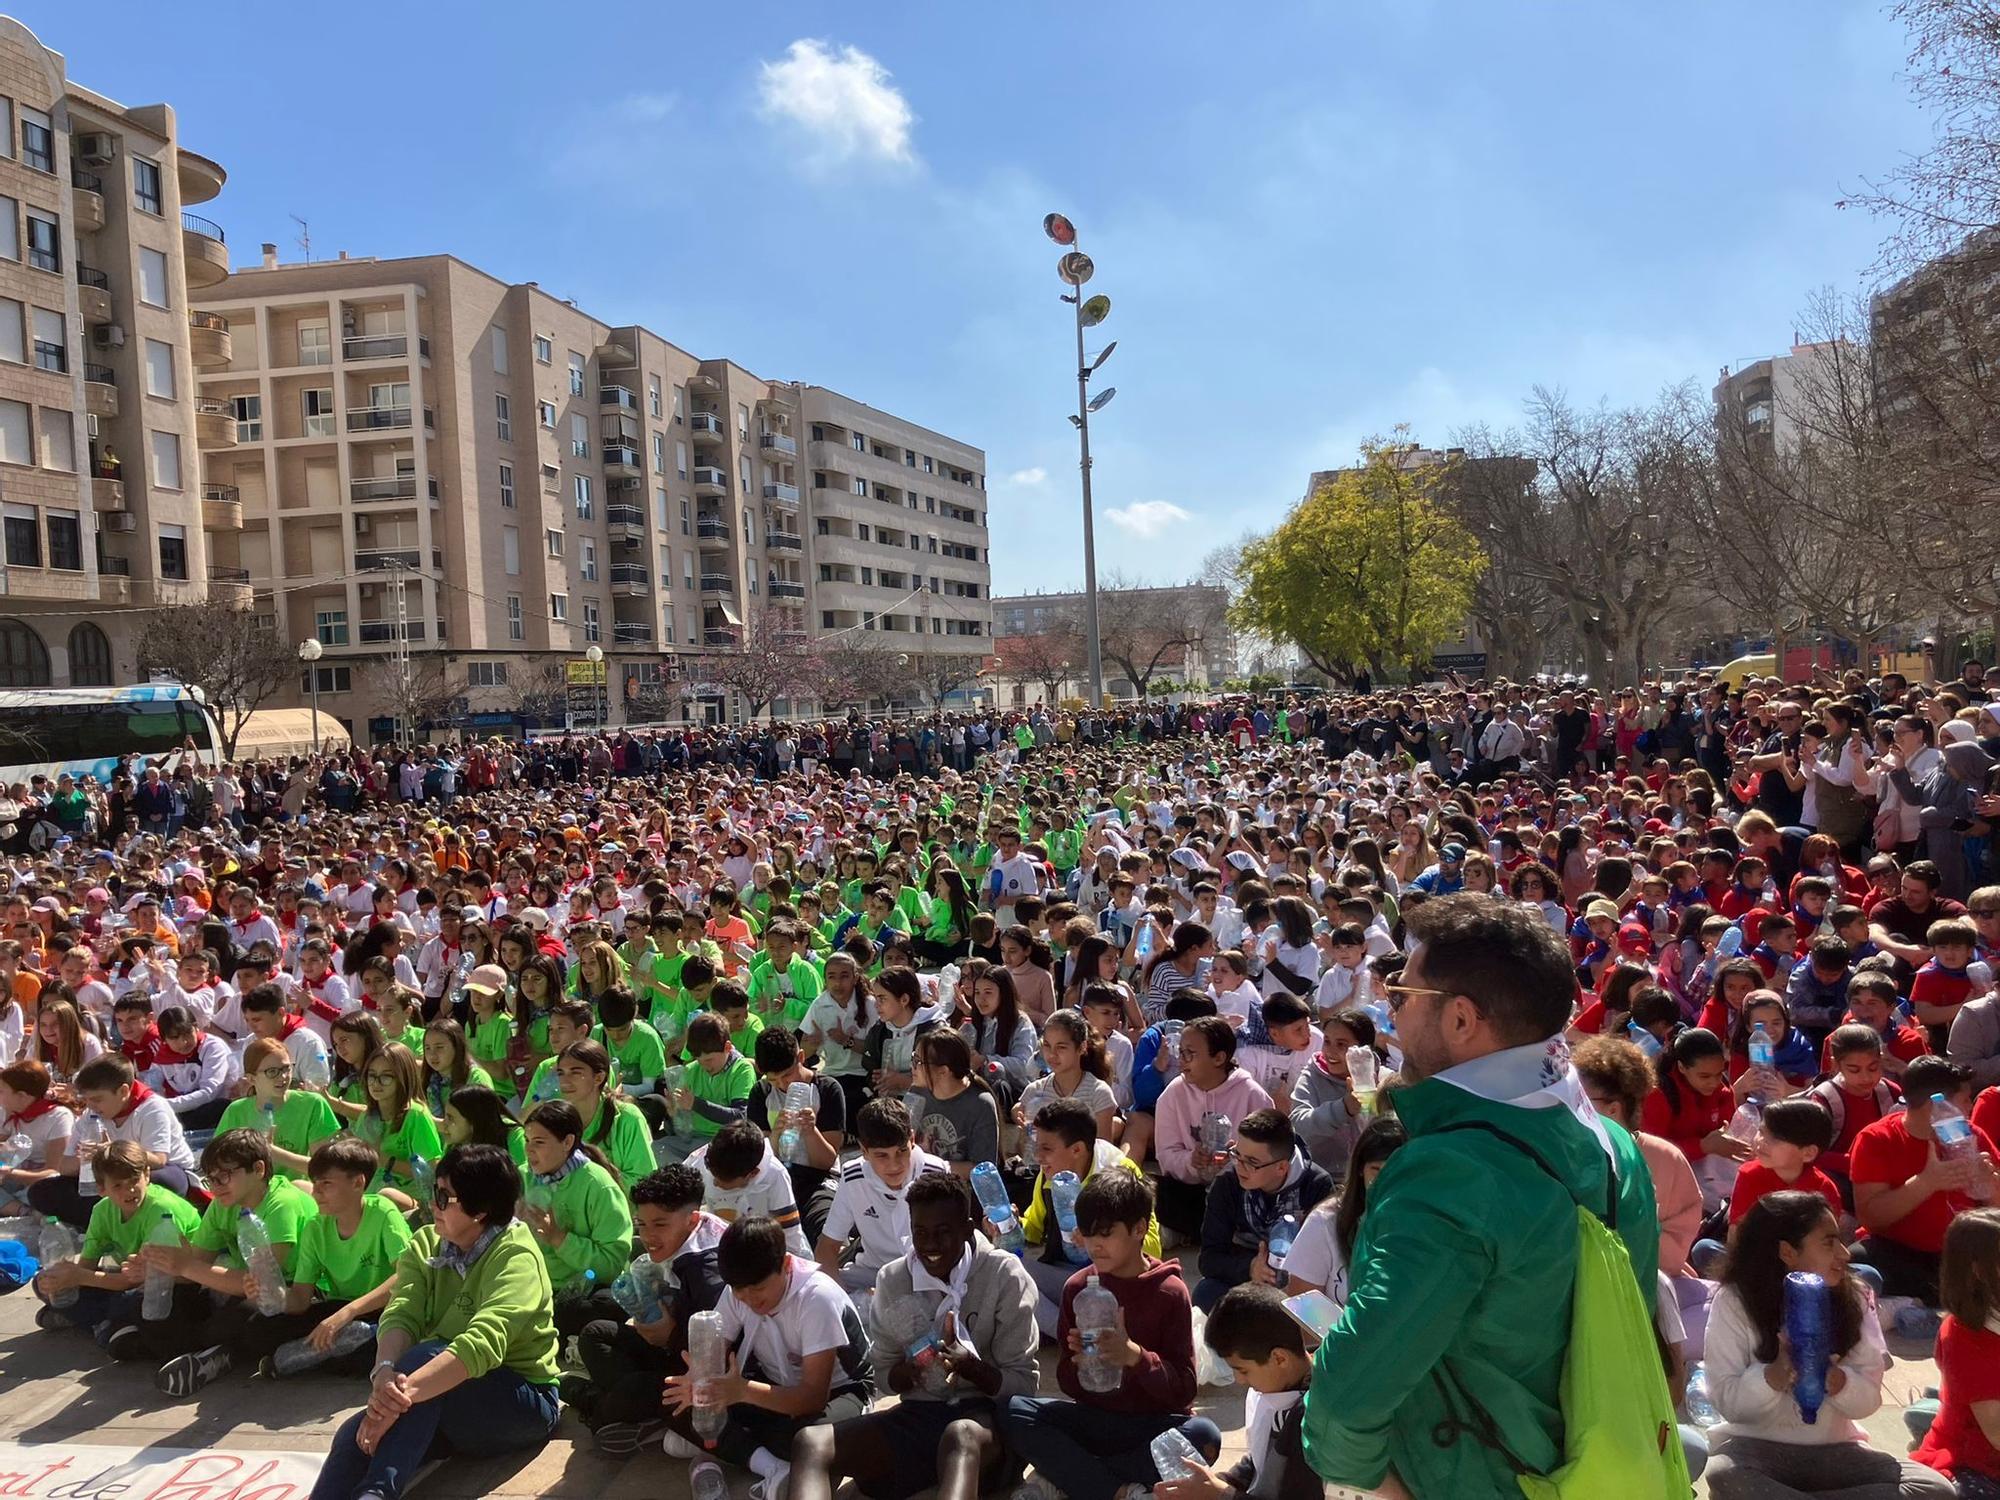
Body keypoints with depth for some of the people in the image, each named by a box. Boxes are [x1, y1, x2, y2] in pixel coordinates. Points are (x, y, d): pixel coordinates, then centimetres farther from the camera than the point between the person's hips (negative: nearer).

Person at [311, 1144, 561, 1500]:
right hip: (442, 1407, 6)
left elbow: (483, 1344, -33)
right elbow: (401, 1316, -13)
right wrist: (384, 1372, -35)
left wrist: (405, 1391, -46)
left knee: (423, 1355, -32)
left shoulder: (515, 1256, -17)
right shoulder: (425, 1244, 3)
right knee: (356, 1433, -25)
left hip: (522, 1402, -6)